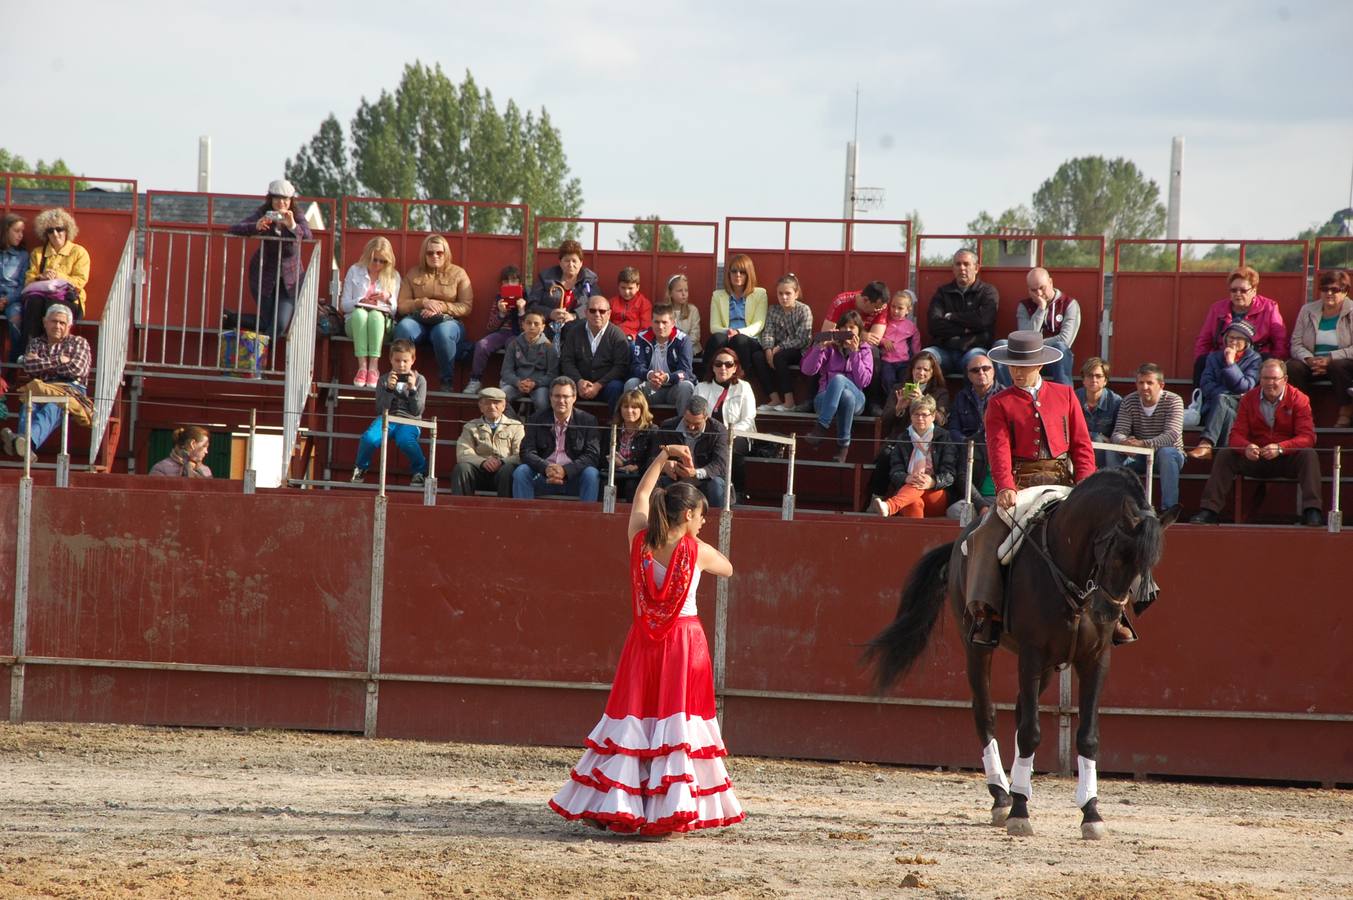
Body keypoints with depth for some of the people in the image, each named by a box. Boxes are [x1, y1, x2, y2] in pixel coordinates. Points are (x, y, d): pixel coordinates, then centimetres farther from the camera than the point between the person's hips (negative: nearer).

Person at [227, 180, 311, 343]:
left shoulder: (297, 217, -12)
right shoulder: (263, 215, -12)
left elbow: (308, 236, -31)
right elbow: (234, 230, -22)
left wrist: (293, 226, -52)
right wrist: (256, 227, -42)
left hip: (290, 279, 0)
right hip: (264, 276, 0)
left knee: (281, 324, -10)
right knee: (266, 322, 2)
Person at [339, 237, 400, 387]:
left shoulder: (393, 276, 14)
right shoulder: (354, 271, 13)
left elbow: (396, 310, 10)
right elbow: (344, 305, 7)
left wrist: (389, 298, -11)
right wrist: (360, 302, -12)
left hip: (382, 322, 0)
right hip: (354, 322, 0)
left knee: (375, 315, -38)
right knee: (359, 313, -38)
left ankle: (373, 367, -45)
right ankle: (362, 367, -45)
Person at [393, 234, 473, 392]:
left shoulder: (458, 274, 10)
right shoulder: (413, 274, 15)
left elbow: (466, 307, 1)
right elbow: (402, 306, 8)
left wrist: (441, 306, -12)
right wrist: (423, 302, -10)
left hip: (449, 321, -2)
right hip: (419, 321, 2)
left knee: (442, 332, -40)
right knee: (403, 327, -35)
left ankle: (447, 382, -27)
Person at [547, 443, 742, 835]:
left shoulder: (639, 540, -3)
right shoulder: (696, 551, -11)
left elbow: (641, 496, 16)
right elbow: (726, 568, 11)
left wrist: (662, 457, 22)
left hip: (644, 641, 4)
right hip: (684, 641, -4)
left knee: (633, 720, 9)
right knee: (677, 719, -1)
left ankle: (610, 807, 7)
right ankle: (668, 812, -5)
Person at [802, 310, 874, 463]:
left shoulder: (864, 351, 14)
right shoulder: (830, 347, 16)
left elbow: (864, 381, -2)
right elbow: (807, 370, 1)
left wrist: (854, 353, -9)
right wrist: (820, 346, -10)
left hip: (856, 400, 0)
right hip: (825, 398, 0)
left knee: (838, 379, -36)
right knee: (846, 396, -38)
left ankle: (820, 428, -38)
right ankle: (843, 445, -38)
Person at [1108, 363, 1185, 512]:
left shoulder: (1173, 401, -16)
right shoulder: (1129, 402, -5)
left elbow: (1172, 435, -30)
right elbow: (1118, 433, -13)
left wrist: (1143, 443, -46)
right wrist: (1125, 442, -41)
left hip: (1171, 456, -3)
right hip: (1139, 457, 3)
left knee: (1166, 453, -38)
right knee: (1113, 452, -23)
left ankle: (1169, 509, -35)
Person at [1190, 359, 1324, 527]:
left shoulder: (1299, 400, -7)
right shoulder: (1248, 399, 2)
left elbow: (1307, 437, -17)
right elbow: (1237, 434, -5)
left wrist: (1280, 448, -35)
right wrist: (1246, 447, -31)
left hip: (1286, 459, -2)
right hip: (1255, 459, 2)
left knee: (1309, 455, -31)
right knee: (1224, 454, -19)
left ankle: (1312, 511, -38)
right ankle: (1209, 511, -22)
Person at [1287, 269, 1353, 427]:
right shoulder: (1307, 311, 10)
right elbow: (1296, 344, 5)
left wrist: (1330, 359, -22)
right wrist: (1309, 359, -16)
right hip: (1313, 361, 3)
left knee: (1338, 367, -38)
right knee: (1291, 367, -26)